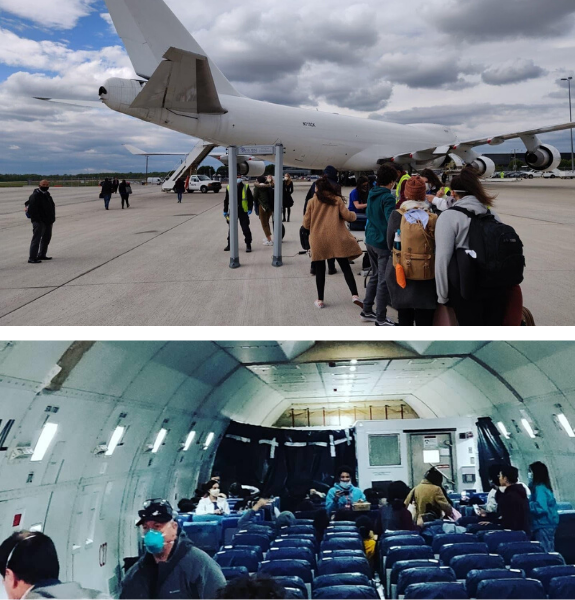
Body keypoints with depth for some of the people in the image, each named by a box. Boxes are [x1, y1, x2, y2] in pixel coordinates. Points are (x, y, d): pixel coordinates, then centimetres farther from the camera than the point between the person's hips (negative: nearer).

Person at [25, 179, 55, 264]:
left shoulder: (46, 194, 13)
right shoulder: (35, 196, -15)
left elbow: (51, 206, 21)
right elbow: (32, 209, -21)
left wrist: (52, 219, 15)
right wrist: (38, 220, -23)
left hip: (47, 221, 9)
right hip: (39, 222, -9)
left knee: (46, 238, 17)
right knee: (36, 238, -10)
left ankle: (42, 255, 30)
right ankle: (32, 258, -10)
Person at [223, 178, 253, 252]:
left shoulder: (246, 187, 0)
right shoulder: (229, 187, 4)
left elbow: (250, 199, 3)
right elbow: (226, 200, 12)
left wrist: (250, 209, -8)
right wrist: (225, 211, 10)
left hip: (243, 211, -2)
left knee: (245, 229, -3)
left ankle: (248, 245, 7)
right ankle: (230, 244, 24)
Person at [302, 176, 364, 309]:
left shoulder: (312, 201, 3)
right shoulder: (337, 199, 4)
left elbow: (306, 224, 3)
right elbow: (347, 216, -2)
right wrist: (354, 215, 20)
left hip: (318, 239, 0)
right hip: (336, 238, 0)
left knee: (320, 269, 8)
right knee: (345, 266, 2)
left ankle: (320, 300, 11)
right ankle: (354, 295, -10)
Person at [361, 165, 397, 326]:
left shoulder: (372, 194, 9)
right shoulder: (388, 198, -17)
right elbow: (391, 220, -26)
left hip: (370, 240, 9)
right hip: (383, 243, -8)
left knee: (375, 276, 21)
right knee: (384, 281, 0)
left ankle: (367, 311, 26)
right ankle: (381, 318, 5)